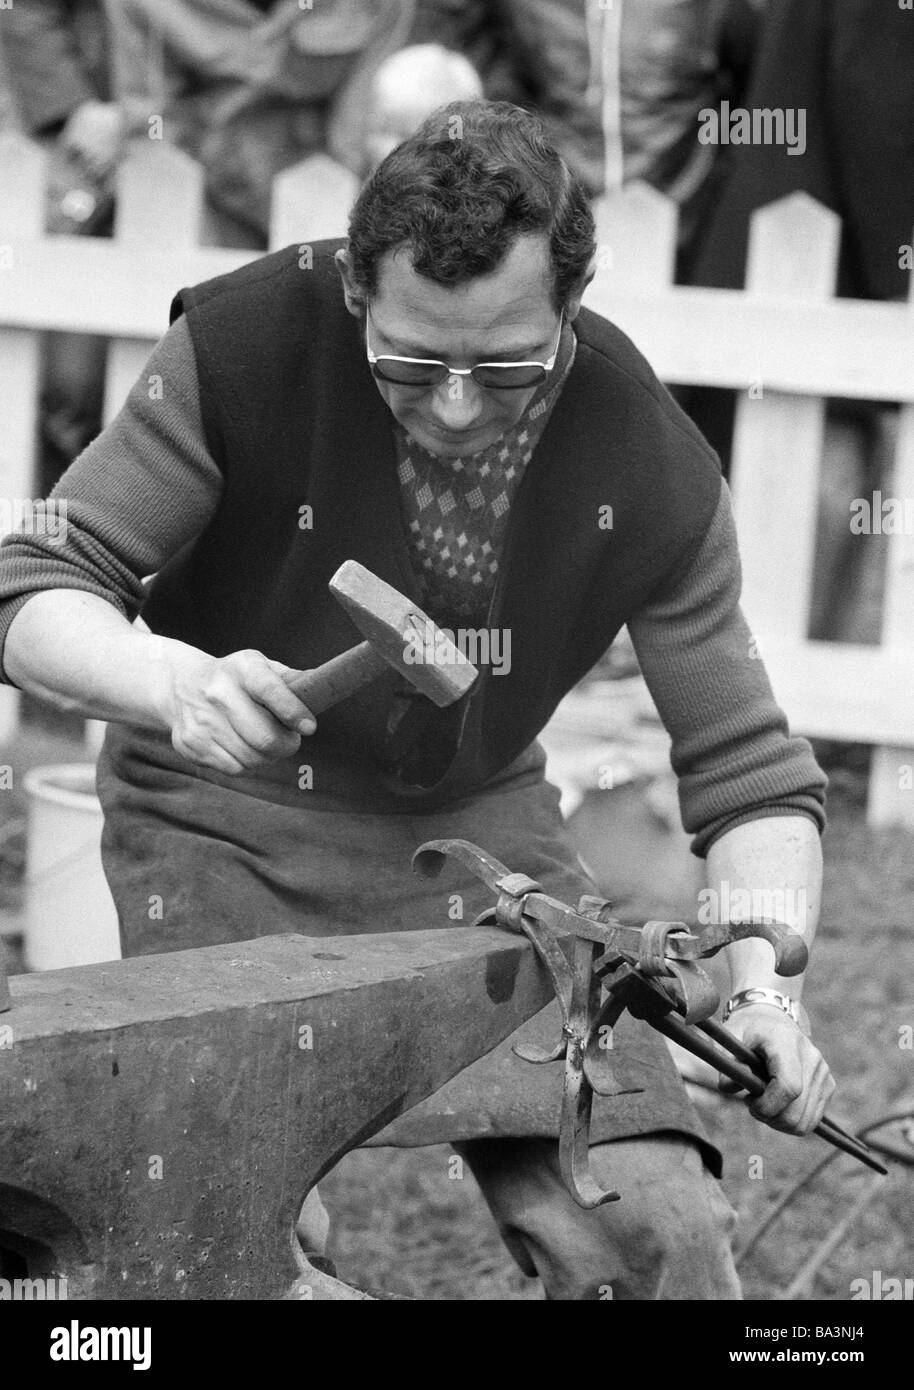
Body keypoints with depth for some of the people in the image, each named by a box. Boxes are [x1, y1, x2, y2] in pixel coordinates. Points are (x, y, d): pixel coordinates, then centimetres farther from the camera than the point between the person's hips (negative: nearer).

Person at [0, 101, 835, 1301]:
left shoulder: (653, 470, -15)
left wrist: (769, 988, -25)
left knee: (661, 1232, -12)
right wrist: (178, 683, -40)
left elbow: (748, 772, -7)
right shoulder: (244, 345, -22)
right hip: (226, 825, -2)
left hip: (475, 818, 2)